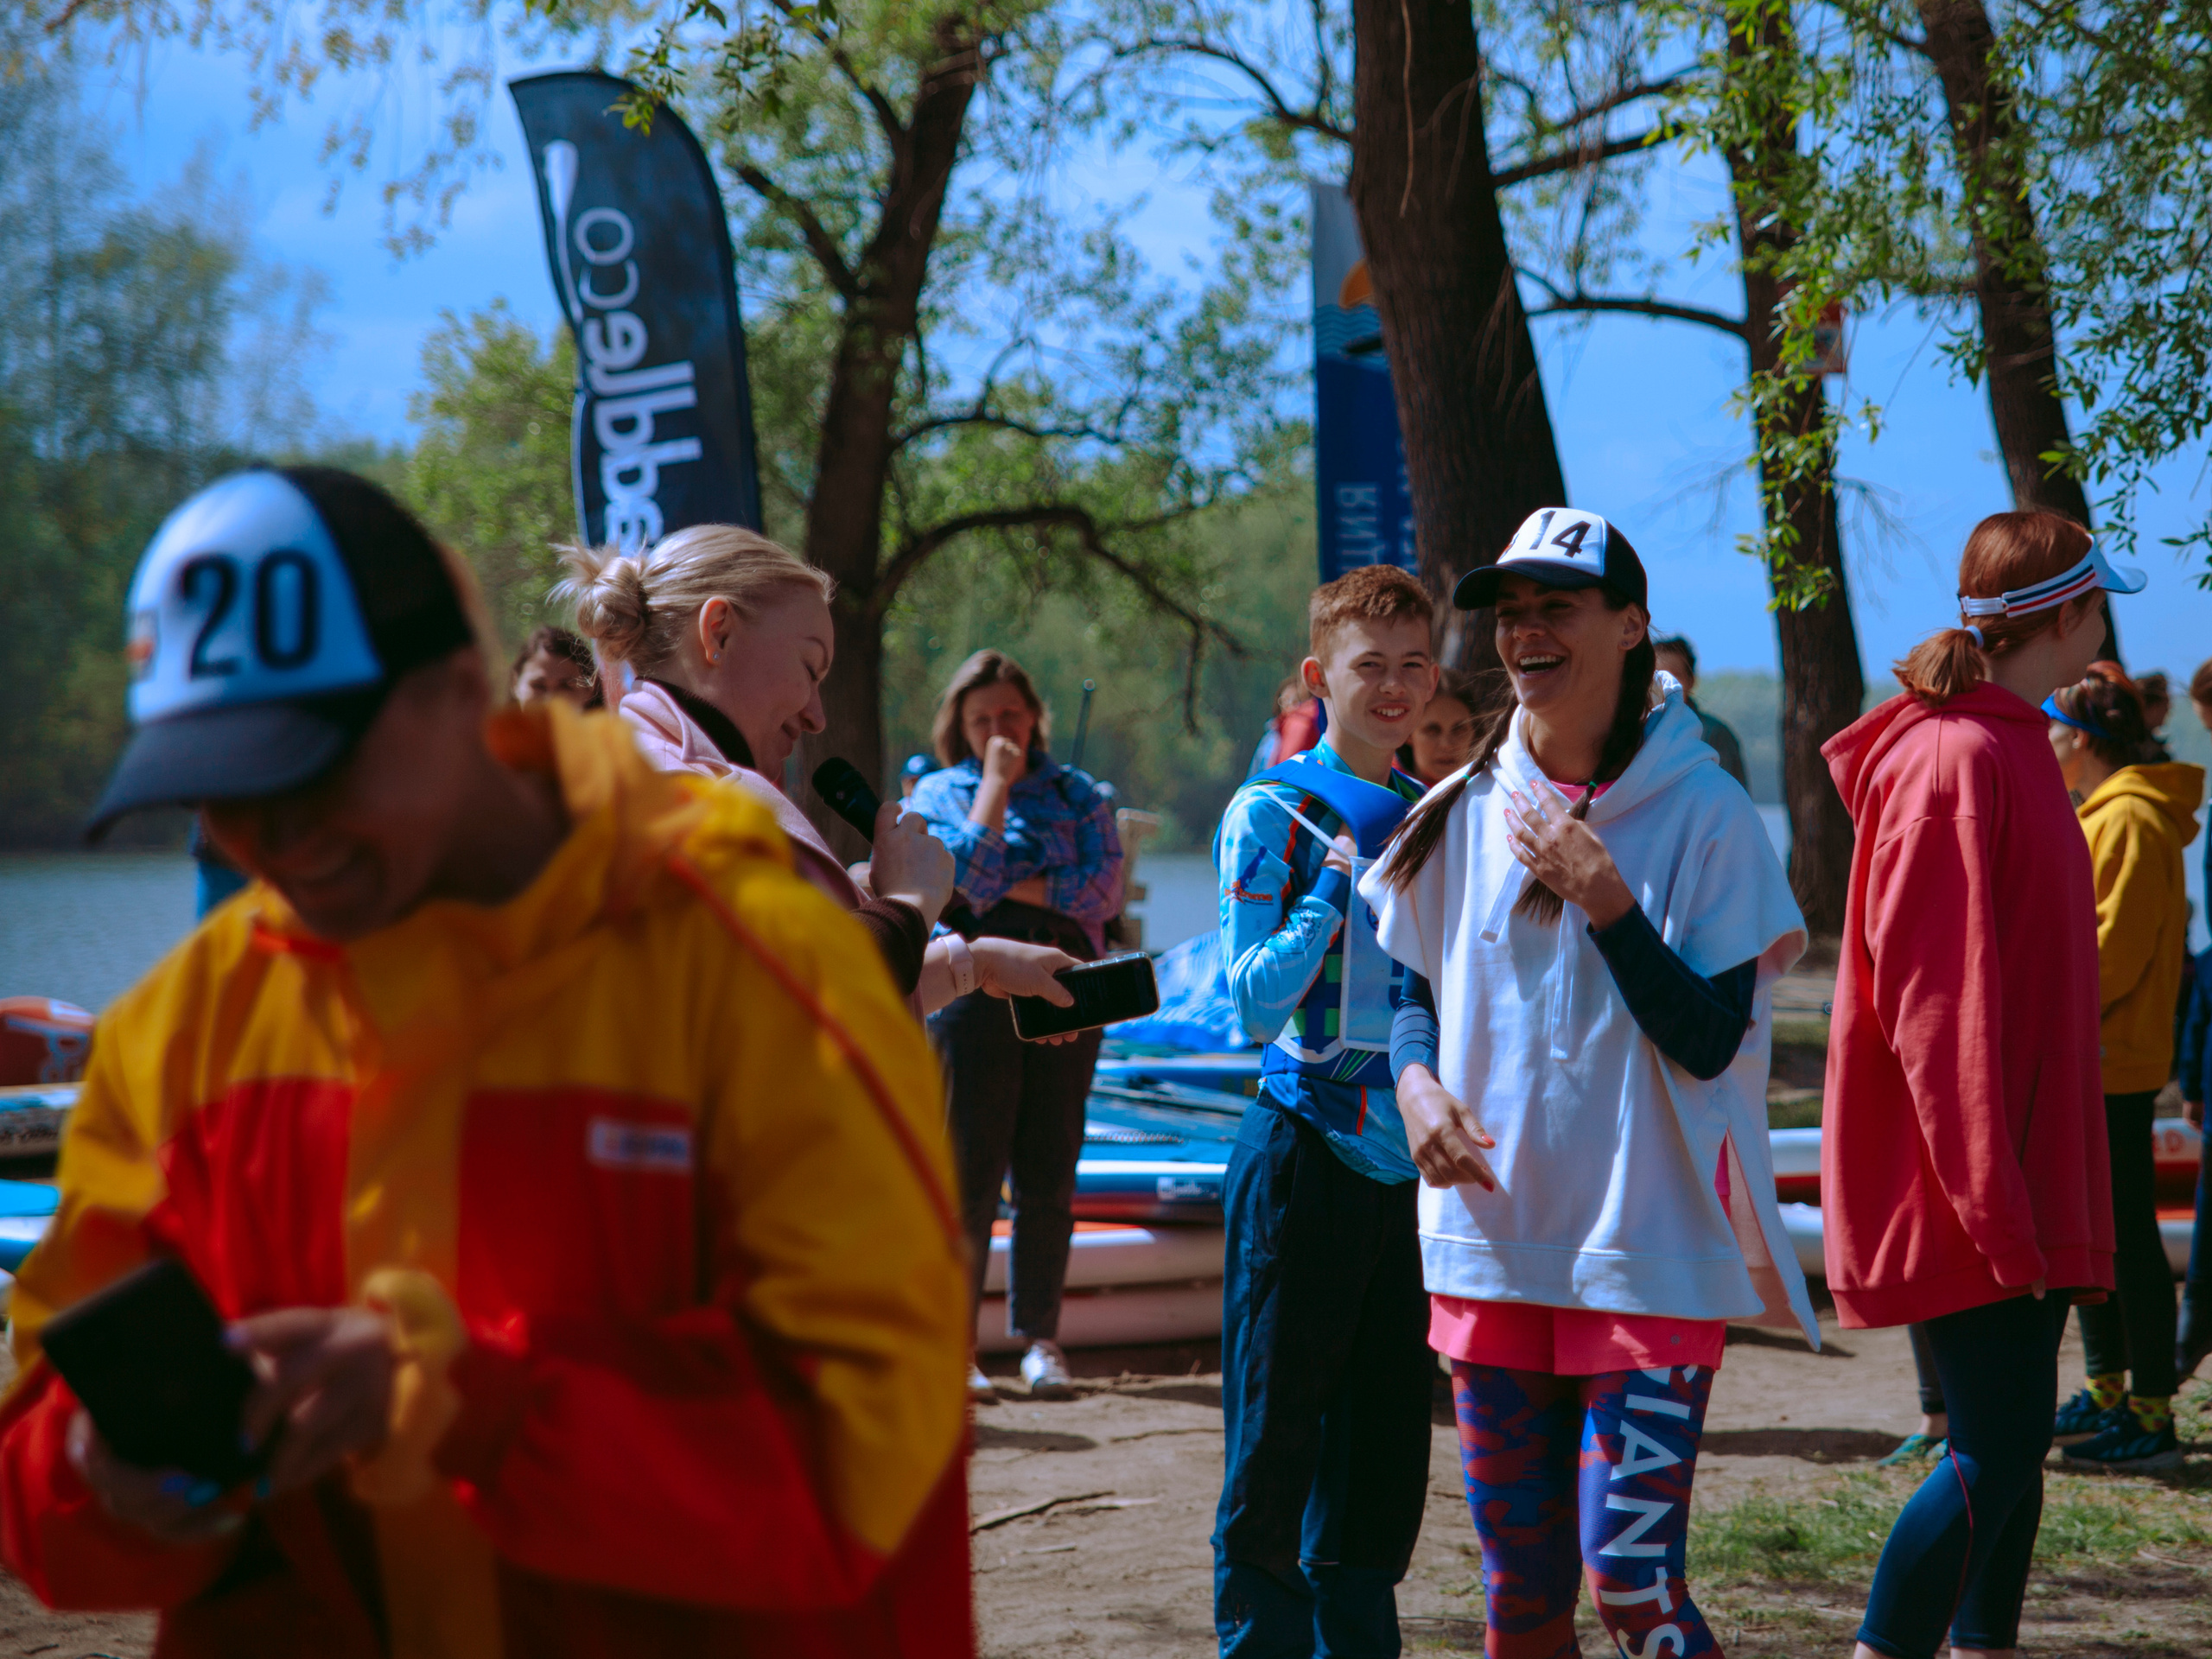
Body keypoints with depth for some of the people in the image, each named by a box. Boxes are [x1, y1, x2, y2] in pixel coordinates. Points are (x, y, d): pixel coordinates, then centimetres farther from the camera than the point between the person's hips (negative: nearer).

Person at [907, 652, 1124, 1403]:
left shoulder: (1078, 793, 13)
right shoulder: (937, 794, 7)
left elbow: (1104, 890, 0)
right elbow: (961, 885, -10)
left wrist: (1011, 886, -5)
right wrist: (995, 786, -6)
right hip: (975, 995, -2)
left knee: (1050, 1173, 2)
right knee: (969, 1171, -5)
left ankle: (1039, 1338, 10)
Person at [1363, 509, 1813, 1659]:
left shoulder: (1703, 816, -6)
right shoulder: (1464, 813, 6)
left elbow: (1710, 1039, -11)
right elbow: (1417, 988, 16)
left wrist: (1603, 899, -20)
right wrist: (1417, 1083, -5)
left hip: (1651, 1250, -4)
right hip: (1493, 1239, 4)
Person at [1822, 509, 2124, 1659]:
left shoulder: (2010, 749, 16)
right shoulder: (1958, 760, -16)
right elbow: (1936, 999, -20)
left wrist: (2024, 1193, 19)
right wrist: (1990, 1201, -22)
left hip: (2020, 1189, 10)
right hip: (1975, 1187, -10)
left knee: (2013, 1440, 12)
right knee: (1999, 1447, -10)